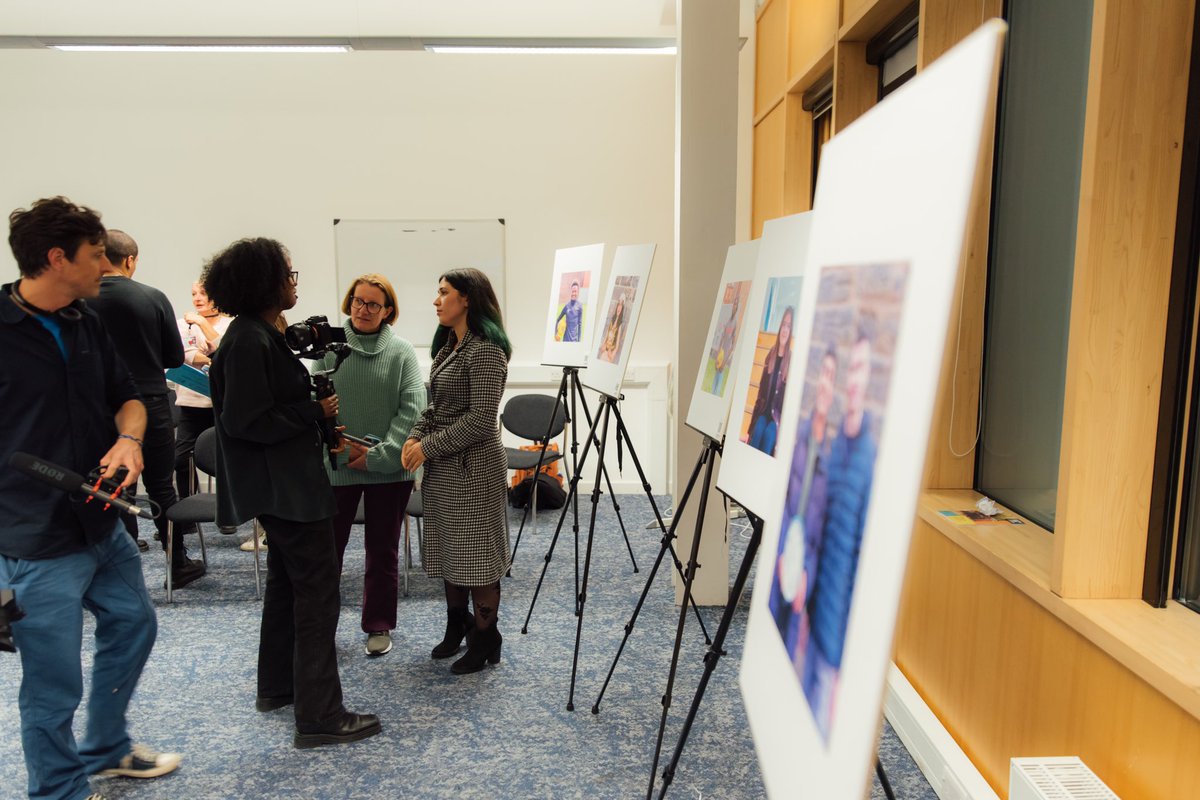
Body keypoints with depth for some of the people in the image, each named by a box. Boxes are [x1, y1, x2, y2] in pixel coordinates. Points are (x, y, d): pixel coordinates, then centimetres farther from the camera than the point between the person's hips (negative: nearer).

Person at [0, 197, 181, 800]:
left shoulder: (88, 324, 5)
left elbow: (126, 396, 12)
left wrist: (128, 439, -10)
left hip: (104, 525, 8)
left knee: (133, 626, 23)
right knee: (54, 686, 3)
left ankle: (107, 748, 45)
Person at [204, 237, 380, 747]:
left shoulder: (259, 334, 11)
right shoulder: (250, 342, -20)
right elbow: (247, 421, -24)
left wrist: (315, 403, 6)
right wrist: (316, 411, -17)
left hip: (284, 484, 11)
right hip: (285, 486, -11)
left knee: (287, 581, 20)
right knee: (318, 591, -6)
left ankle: (277, 686, 35)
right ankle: (319, 716, 1)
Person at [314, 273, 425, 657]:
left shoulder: (401, 352, -1)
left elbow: (412, 409, -6)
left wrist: (379, 455, -14)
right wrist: (343, 448, -13)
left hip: (389, 469, 0)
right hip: (335, 466, 0)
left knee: (383, 551, 12)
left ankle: (379, 626, 26)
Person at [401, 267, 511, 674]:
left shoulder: (485, 351, -16)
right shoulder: (448, 346, 12)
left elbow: (481, 420, -21)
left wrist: (429, 446, -17)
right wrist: (415, 436, -1)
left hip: (473, 467, -9)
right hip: (443, 466, 9)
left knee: (476, 551, 2)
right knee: (448, 548, 17)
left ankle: (485, 640, 17)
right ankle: (456, 625, 34)